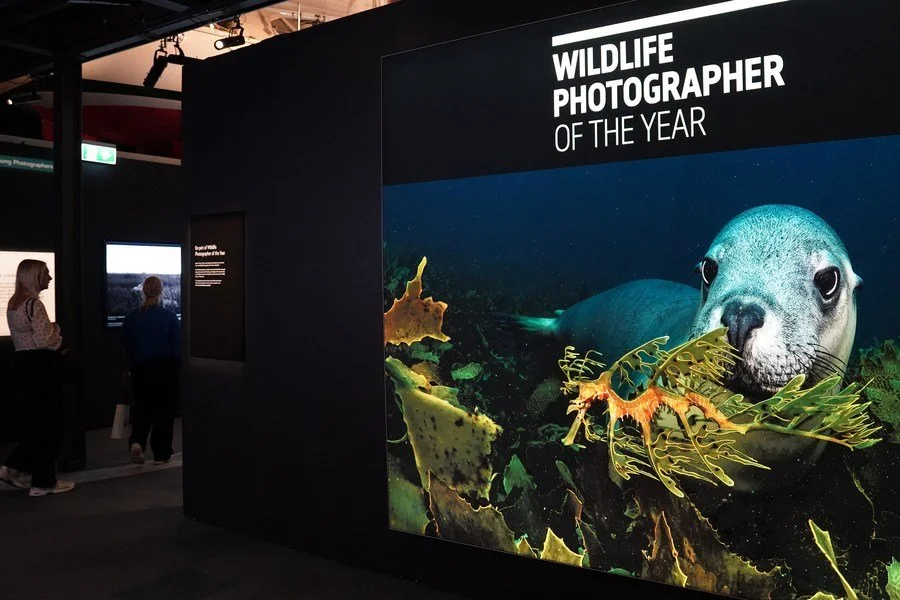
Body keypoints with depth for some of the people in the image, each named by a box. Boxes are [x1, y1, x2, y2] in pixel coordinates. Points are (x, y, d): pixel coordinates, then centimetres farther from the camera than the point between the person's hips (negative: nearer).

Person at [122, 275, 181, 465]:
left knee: (142, 408, 17)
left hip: (140, 371, 3)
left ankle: (136, 442, -7)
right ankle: (161, 454, 12)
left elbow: (126, 346, 6)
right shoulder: (170, 318, -11)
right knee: (164, 411, 8)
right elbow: (177, 348, -8)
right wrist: (176, 368, 6)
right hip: (165, 370, -3)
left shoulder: (131, 318, -2)